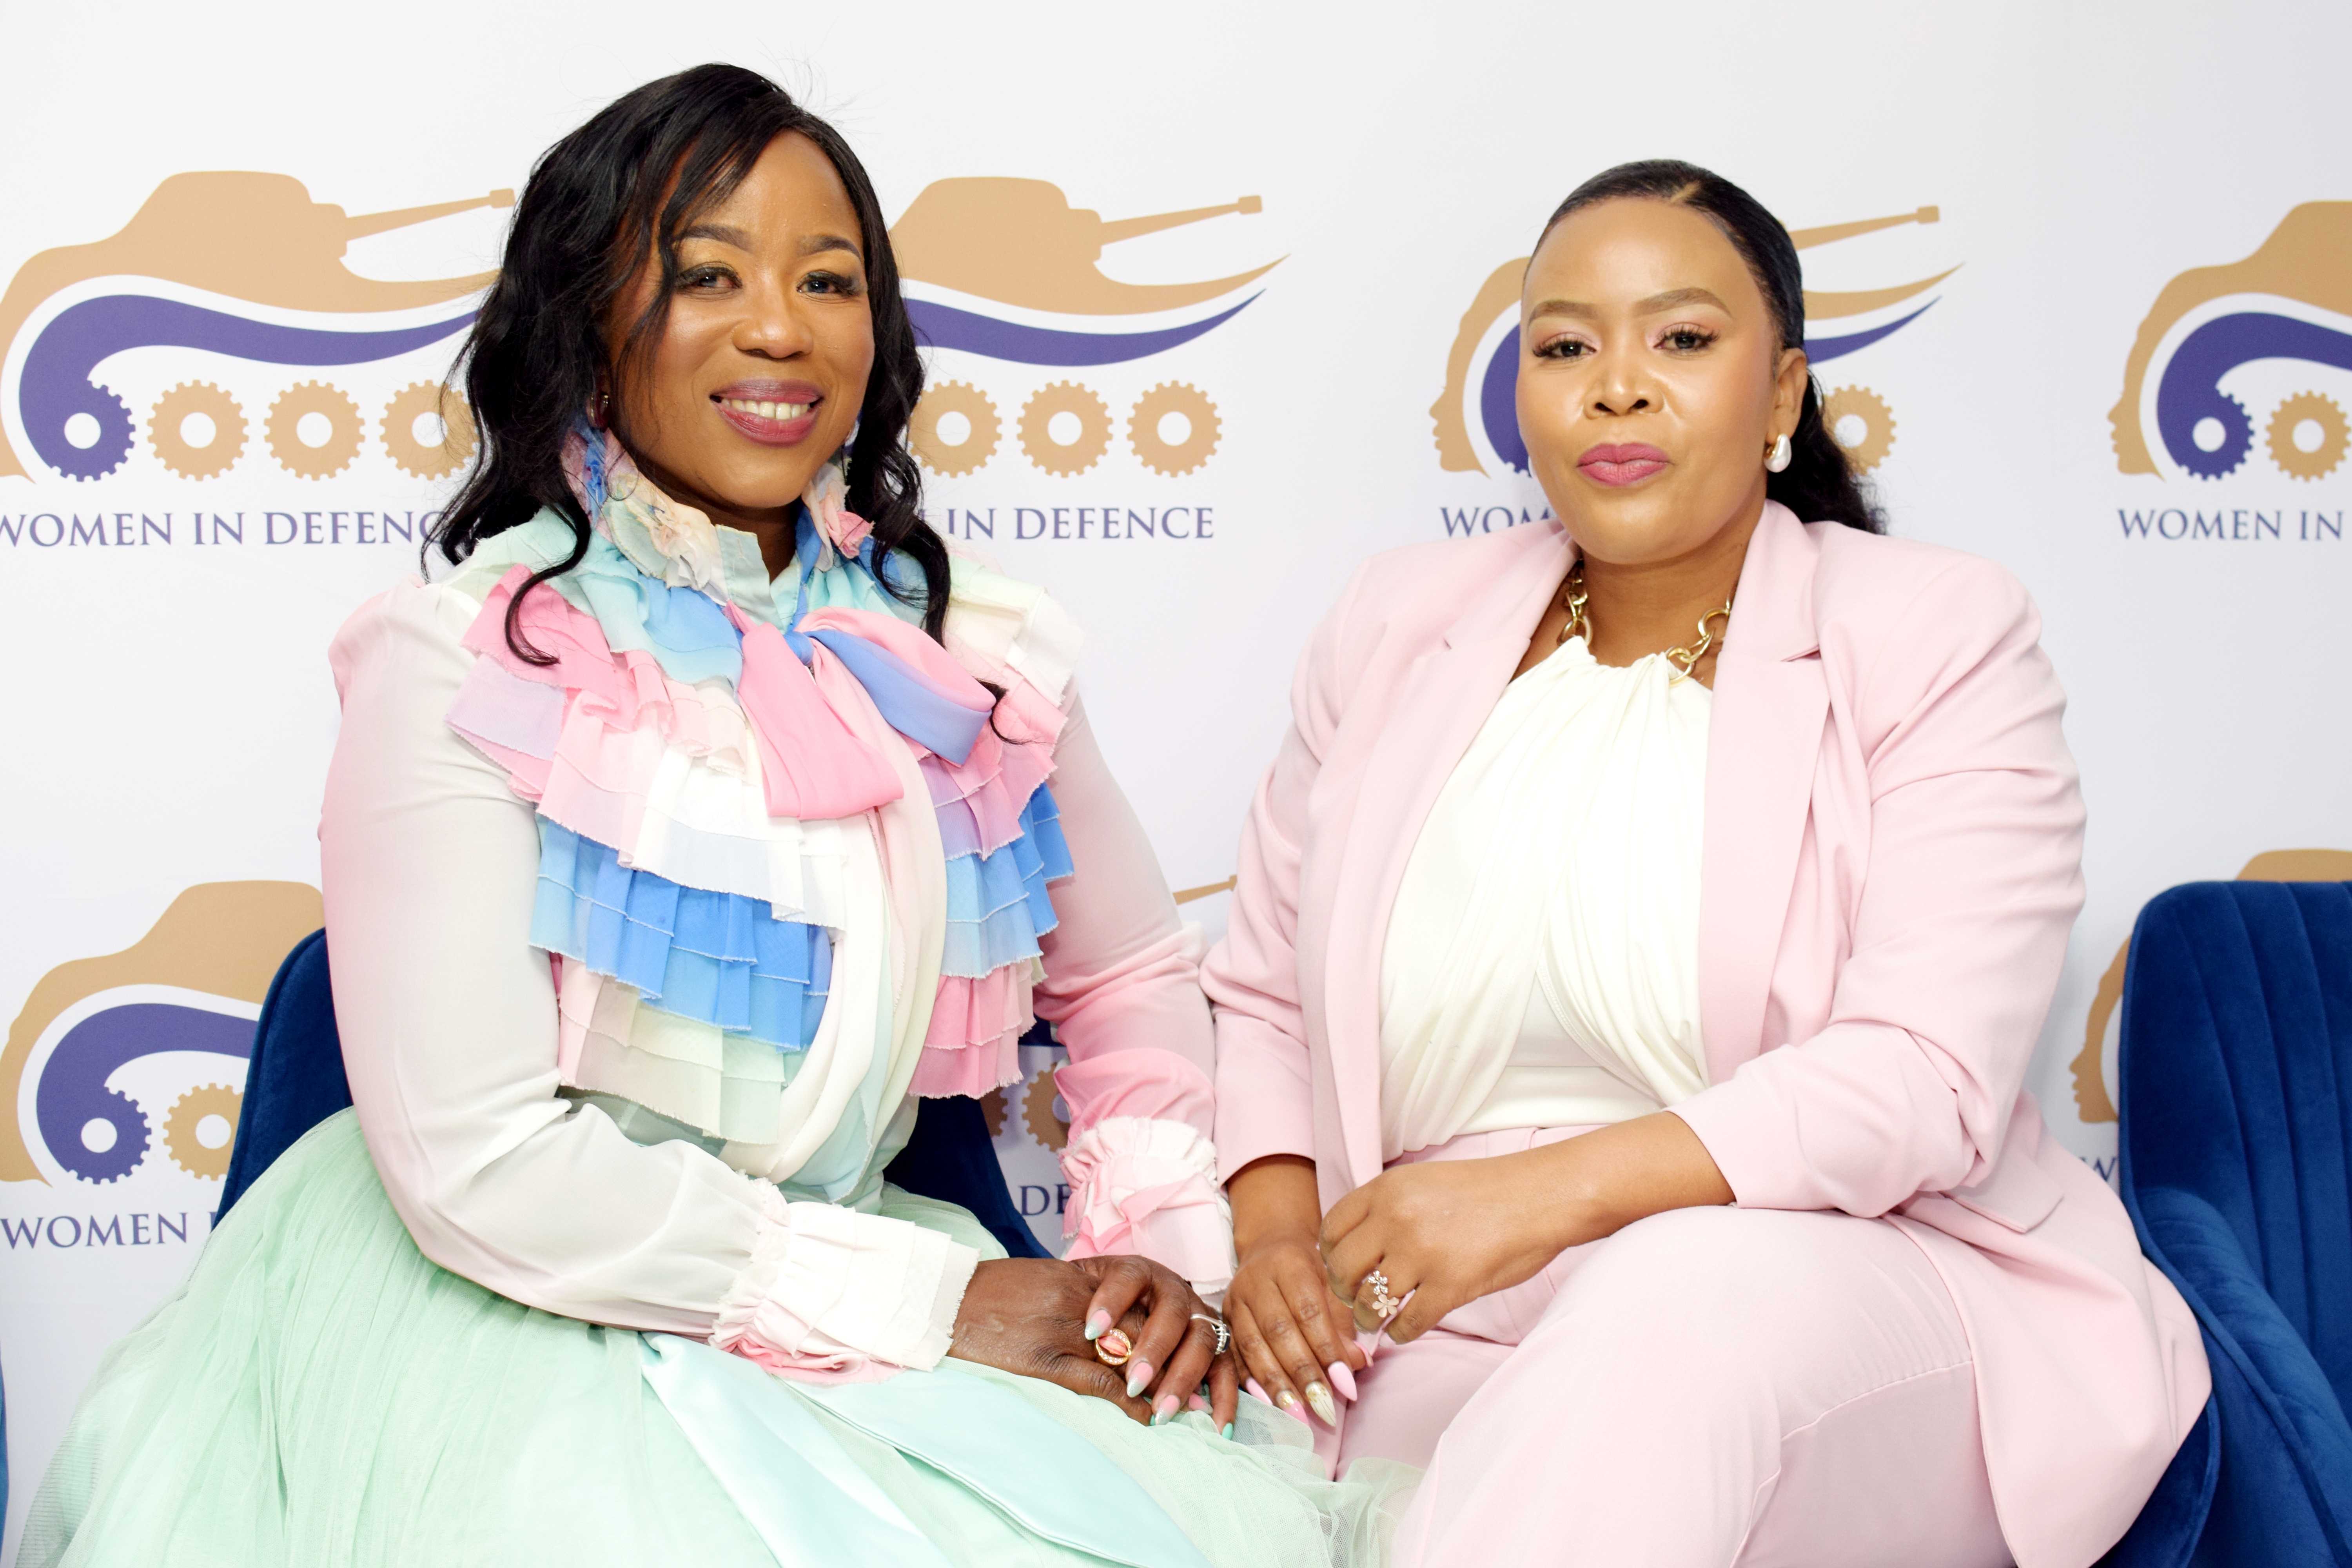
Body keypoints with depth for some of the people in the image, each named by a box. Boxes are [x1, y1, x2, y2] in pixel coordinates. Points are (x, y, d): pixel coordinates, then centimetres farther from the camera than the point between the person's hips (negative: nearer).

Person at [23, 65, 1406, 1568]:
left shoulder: (972, 650, 3)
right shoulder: (465, 665, -11)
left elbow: (1131, 980, 16)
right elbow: (483, 1164, -17)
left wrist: (1167, 1243, -4)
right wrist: (939, 1301, -18)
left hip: (853, 1342, 4)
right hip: (526, 1325, -4)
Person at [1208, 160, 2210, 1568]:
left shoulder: (1940, 640, -1)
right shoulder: (1399, 630, 12)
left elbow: (1925, 1078, -13)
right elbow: (1262, 1000, 18)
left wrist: (1553, 1191, -24)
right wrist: (1273, 1231, -3)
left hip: (1860, 1296, -3)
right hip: (1451, 1335, 3)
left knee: (1685, 1294, -38)